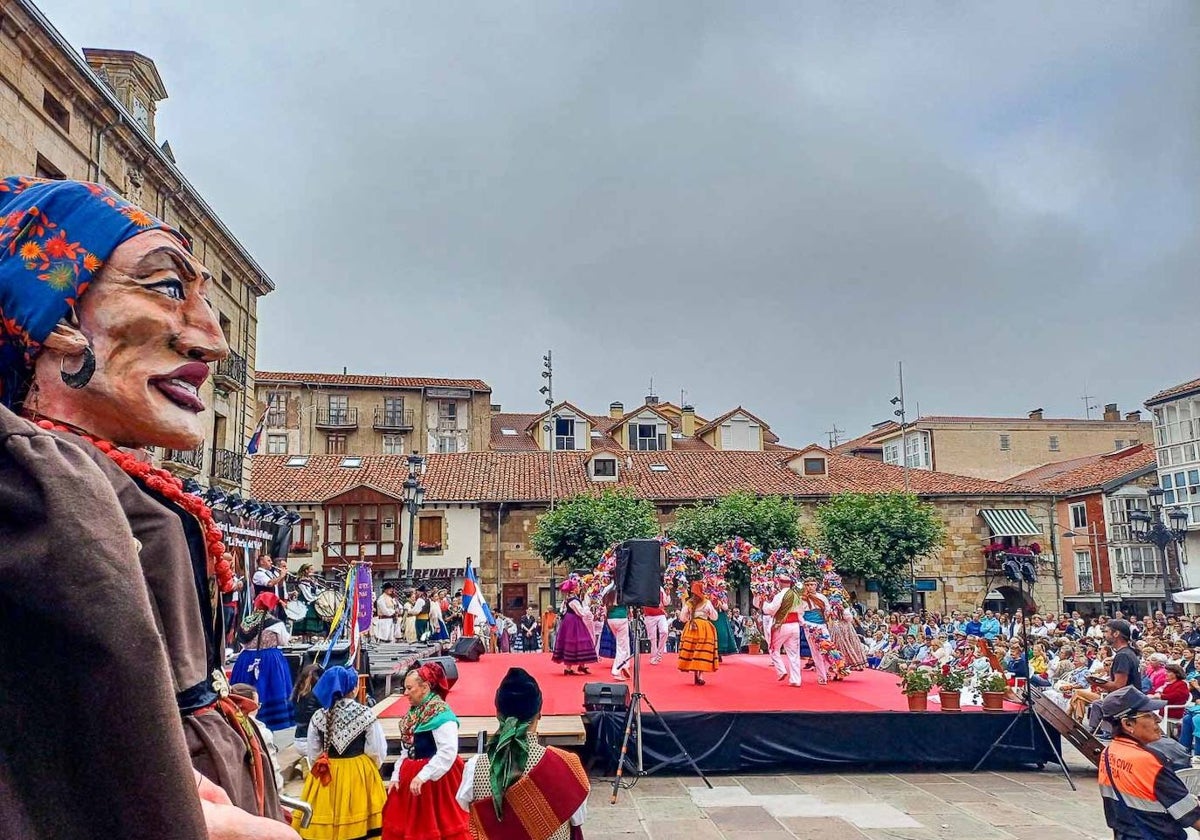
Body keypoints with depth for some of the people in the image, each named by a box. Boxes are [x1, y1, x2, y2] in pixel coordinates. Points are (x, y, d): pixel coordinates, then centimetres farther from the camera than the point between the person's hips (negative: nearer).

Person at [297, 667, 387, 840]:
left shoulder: (318, 716, -5)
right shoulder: (365, 714, -12)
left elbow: (313, 753, 3)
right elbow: (377, 751, -5)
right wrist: (368, 768, 14)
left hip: (326, 777, 2)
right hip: (359, 774, -2)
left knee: (324, 826, 9)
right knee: (358, 825, 7)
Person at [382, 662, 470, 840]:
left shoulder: (440, 713, -19)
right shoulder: (413, 713, 9)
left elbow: (448, 752, -25)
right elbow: (406, 750, 15)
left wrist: (423, 776, -27)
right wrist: (396, 776, 6)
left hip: (435, 779, -8)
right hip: (410, 777, 9)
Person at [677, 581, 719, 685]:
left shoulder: (688, 603, 4)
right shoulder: (707, 602, -2)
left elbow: (682, 618, 7)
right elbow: (714, 617, 5)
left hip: (691, 628, 3)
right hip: (704, 628, -2)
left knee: (692, 651, 9)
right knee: (703, 652, 1)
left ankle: (695, 675, 11)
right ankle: (699, 676, -3)